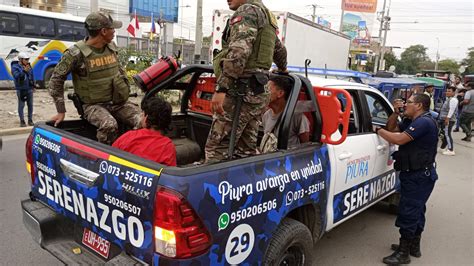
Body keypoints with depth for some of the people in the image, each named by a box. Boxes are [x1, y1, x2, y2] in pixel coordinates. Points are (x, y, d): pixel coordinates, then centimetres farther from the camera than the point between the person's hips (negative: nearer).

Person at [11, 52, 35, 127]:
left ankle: (30, 120, 18)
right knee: (21, 105, -1)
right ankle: (22, 121, 6)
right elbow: (17, 76, -25)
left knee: (30, 105, 9)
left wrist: (33, 85, 17)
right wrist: (24, 71, -39)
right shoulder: (15, 67, -8)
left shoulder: (28, 66, 8)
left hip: (29, 89, 5)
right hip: (21, 90, -5)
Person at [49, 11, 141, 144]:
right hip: (93, 105, -5)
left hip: (117, 101, 5)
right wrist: (61, 111, -6)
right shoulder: (76, 53, -13)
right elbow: (56, 79, -5)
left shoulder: (112, 47, 6)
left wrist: (125, 90, 17)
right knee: (109, 126, -35)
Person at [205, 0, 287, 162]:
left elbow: (239, 52, -20)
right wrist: (282, 69, 60)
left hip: (241, 91, -10)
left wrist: (221, 88, -26)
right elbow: (280, 50, 41)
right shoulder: (266, 15, 26)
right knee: (246, 150, 10)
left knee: (216, 148, -9)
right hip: (258, 92, 10)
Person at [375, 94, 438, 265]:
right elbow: (391, 129, 16)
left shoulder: (424, 122, -20)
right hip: (416, 174, 11)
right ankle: (414, 247, 33)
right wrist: (395, 113, 2)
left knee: (408, 213, -5)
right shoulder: (411, 121, 13)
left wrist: (378, 130, -15)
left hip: (419, 176, -11)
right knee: (416, 211, 19)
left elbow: (398, 139, -29)